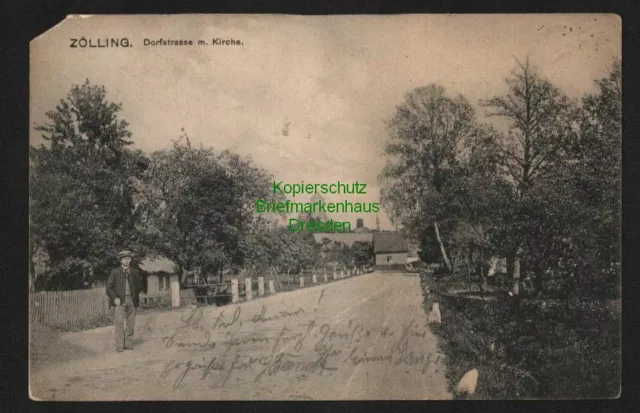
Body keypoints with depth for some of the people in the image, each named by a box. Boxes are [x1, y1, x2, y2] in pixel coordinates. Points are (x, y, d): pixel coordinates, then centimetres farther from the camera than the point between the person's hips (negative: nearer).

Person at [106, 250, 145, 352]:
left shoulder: (135, 272, 10)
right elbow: (109, 287, 2)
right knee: (119, 322, -11)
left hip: (132, 300, 3)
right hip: (120, 300, -3)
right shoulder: (115, 272, 3)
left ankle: (127, 343, 14)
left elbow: (139, 284, 21)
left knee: (131, 323, 4)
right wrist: (115, 298, -10)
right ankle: (119, 345, -8)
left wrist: (136, 294, 7)